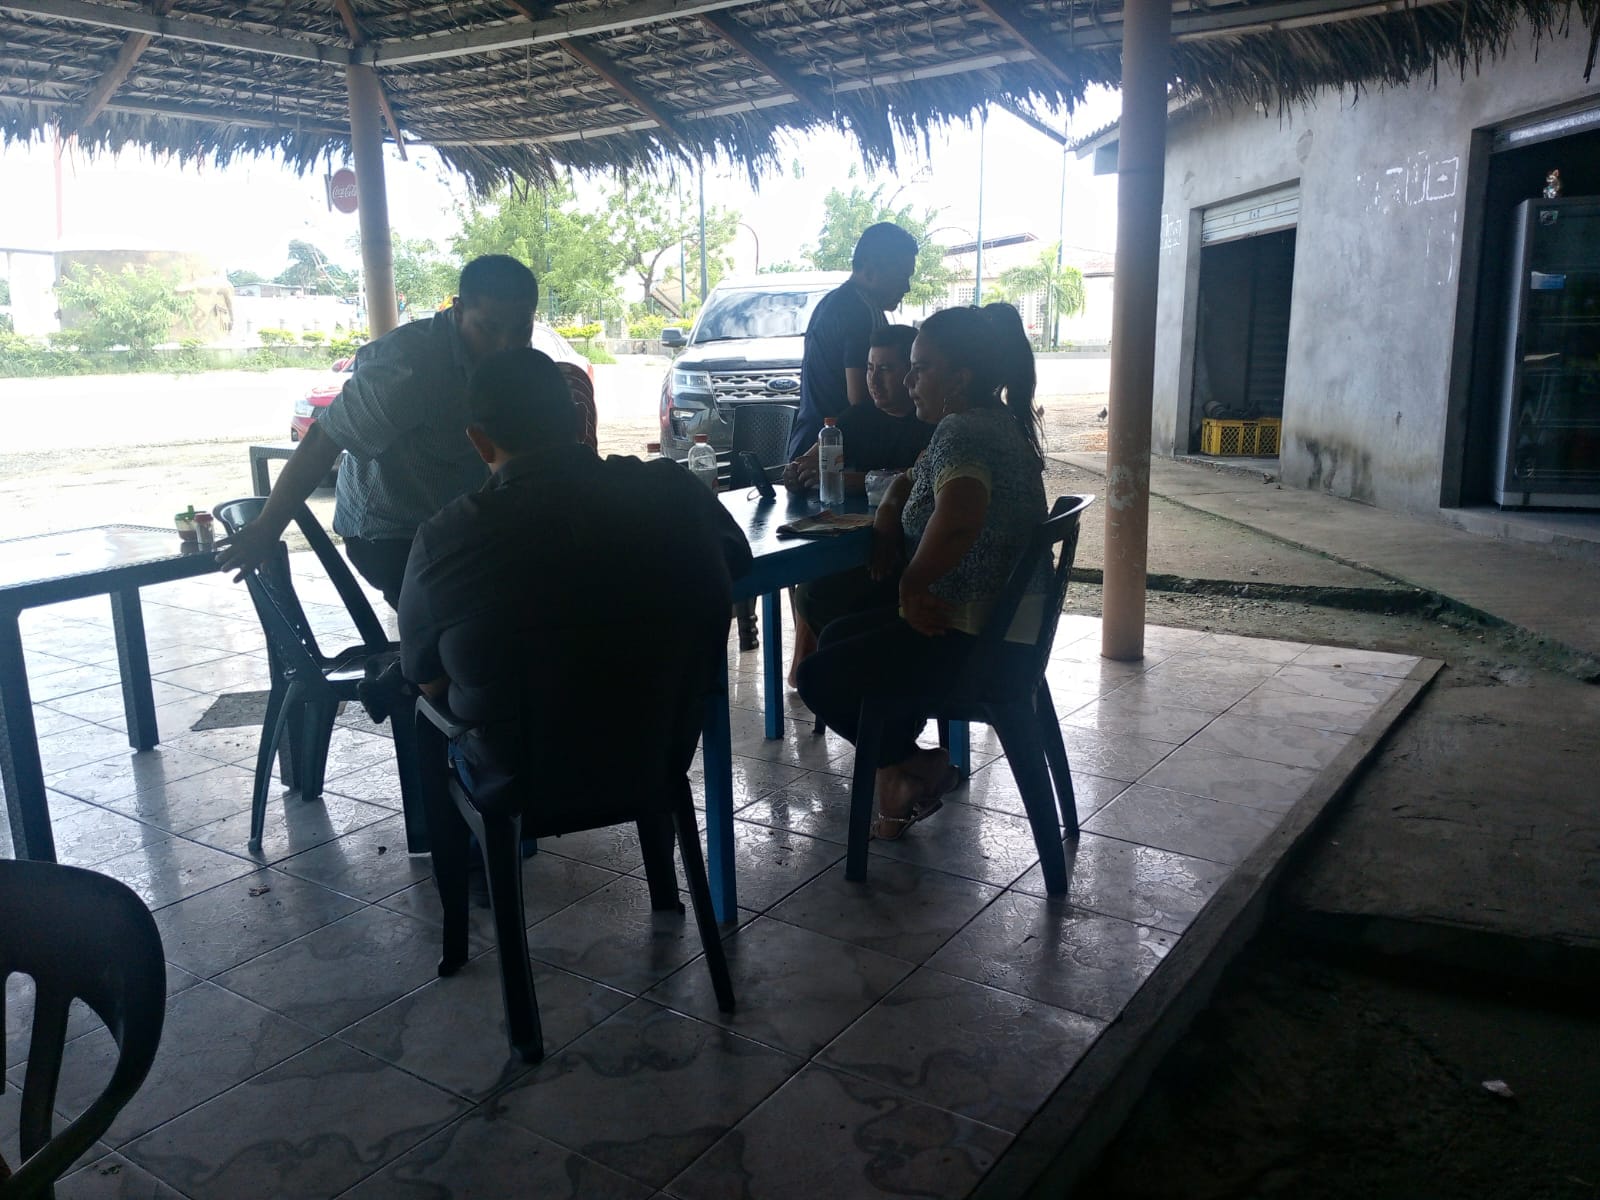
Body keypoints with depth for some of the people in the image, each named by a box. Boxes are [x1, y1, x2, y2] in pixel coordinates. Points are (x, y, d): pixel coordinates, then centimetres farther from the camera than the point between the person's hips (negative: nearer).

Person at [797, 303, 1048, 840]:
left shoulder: (961, 431, -20)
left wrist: (912, 583, -22)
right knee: (837, 637, 22)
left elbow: (957, 521, -39)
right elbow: (914, 480, 23)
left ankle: (909, 764, 11)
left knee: (820, 676, -6)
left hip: (976, 636, -11)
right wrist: (888, 517, 4)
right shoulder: (1000, 423, 12)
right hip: (1008, 621, 11)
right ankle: (902, 764, 20)